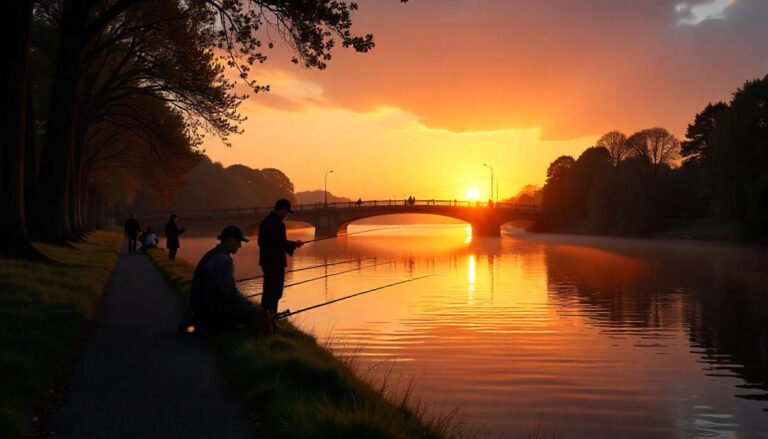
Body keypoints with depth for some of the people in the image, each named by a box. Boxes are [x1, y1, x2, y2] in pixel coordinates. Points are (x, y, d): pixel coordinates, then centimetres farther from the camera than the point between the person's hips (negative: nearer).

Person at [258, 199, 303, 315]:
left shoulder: (265, 221, 9)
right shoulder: (278, 223, -19)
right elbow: (283, 243, -19)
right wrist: (295, 244, -1)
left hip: (266, 261, 9)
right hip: (276, 262, -9)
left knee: (268, 290, 18)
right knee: (276, 292, -1)